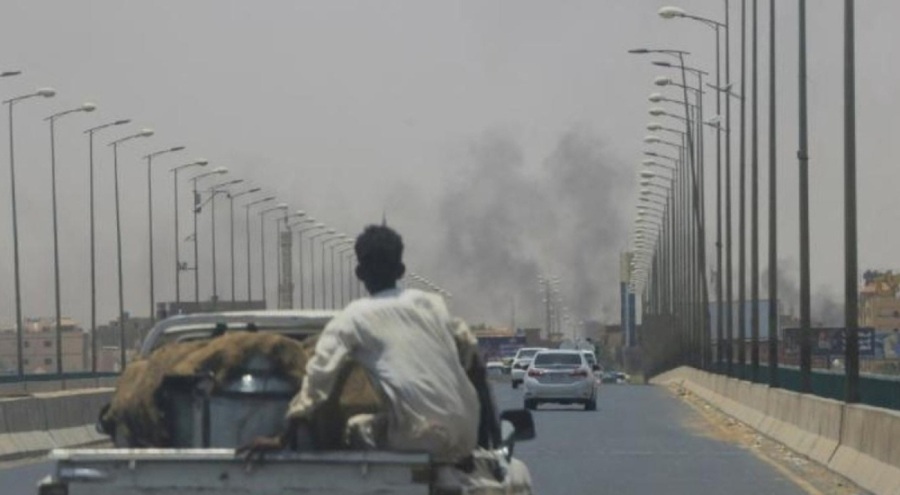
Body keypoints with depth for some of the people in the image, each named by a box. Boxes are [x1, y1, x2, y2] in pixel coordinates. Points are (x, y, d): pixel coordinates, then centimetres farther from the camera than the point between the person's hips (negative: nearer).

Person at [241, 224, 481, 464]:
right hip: (466, 438, 4)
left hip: (423, 439, -3)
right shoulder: (433, 303, 13)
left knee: (352, 427, 24)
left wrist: (283, 440, -3)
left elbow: (319, 376, -4)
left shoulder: (355, 317, 2)